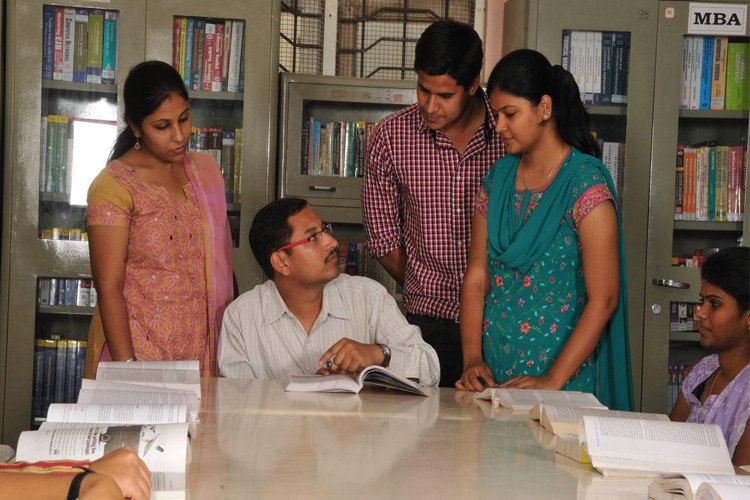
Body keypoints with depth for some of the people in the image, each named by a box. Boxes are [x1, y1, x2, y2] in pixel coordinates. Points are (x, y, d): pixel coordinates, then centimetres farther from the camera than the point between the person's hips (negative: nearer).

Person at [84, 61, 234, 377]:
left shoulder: (205, 170, 9)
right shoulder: (113, 187, -9)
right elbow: (109, 288, -12)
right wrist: (127, 368, -19)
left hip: (202, 350, 5)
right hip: (140, 350, -5)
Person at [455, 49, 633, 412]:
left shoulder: (586, 183, -9)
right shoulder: (498, 178, 10)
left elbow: (603, 298, -14)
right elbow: (477, 277, 8)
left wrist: (553, 379, -19)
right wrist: (472, 359, -5)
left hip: (564, 372, -5)